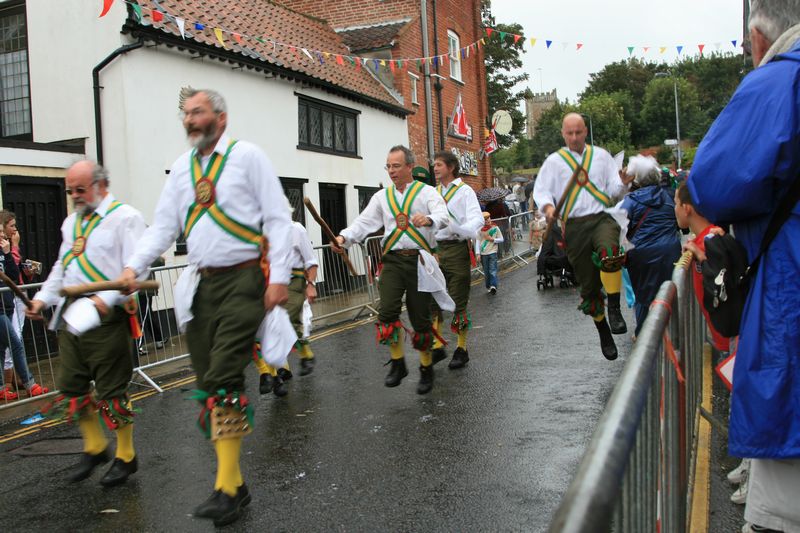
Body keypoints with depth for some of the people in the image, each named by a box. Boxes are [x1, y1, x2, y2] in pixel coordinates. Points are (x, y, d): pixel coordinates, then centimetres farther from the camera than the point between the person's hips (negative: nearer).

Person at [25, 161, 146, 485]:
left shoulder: (124, 218, -7)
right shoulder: (71, 222, 20)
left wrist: (107, 298, -27)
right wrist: (43, 298, 13)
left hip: (106, 318, -8)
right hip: (71, 316, 8)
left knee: (112, 391, 0)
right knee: (71, 388, 12)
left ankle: (125, 457, 17)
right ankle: (94, 449, 30)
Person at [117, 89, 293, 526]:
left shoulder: (247, 156, -1)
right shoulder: (181, 167, 16)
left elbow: (278, 218, -4)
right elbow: (163, 225, 14)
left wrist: (279, 277, -12)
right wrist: (134, 266, -2)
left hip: (243, 280, -6)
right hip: (201, 284, 6)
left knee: (224, 379, -14)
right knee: (208, 383, 6)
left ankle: (226, 489, -6)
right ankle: (234, 483, 18)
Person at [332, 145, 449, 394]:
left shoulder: (426, 192, 3)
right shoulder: (382, 197, 14)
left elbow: (443, 216, -14)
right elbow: (363, 222, 5)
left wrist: (429, 220, -38)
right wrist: (344, 237, -14)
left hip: (419, 260, -3)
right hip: (393, 260, 3)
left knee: (420, 317, 2)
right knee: (387, 311, -13)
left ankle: (426, 368, 20)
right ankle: (397, 363, 5)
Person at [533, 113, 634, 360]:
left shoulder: (601, 155, 14)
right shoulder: (554, 161, 10)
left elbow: (613, 189, 13)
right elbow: (541, 190, 8)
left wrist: (624, 182, -10)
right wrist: (548, 206, -13)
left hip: (601, 218, 0)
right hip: (574, 226, 1)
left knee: (609, 252, -37)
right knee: (588, 285, 5)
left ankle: (614, 309, -27)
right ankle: (604, 333, 23)